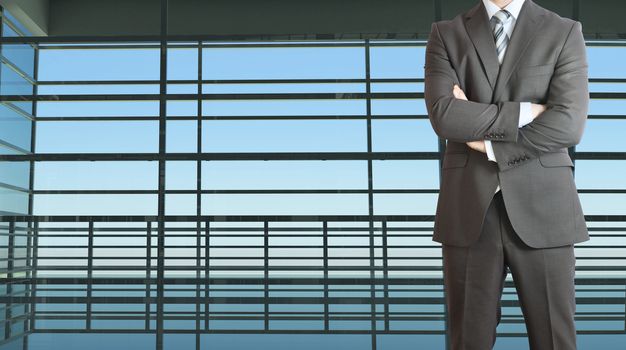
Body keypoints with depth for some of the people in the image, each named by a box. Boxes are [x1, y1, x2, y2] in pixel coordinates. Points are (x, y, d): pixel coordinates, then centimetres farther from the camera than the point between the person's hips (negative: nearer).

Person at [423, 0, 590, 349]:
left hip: (542, 210, 0)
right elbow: (444, 116, -10)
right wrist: (524, 113, -10)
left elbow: (568, 124, -9)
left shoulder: (565, 33, 5)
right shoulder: (445, 35, 7)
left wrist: (490, 145, -9)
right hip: (469, 212, 1)